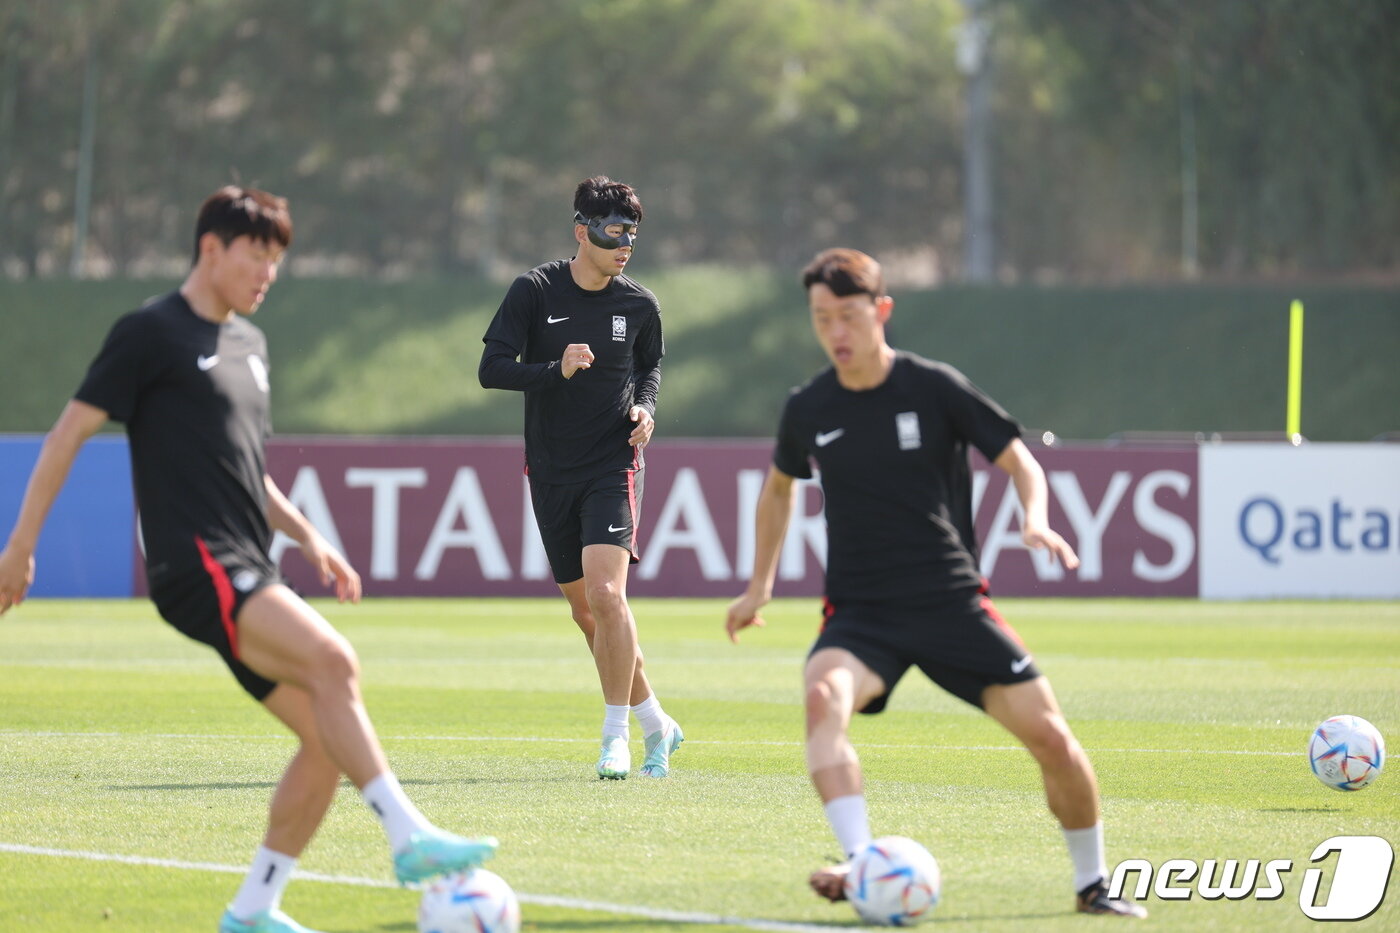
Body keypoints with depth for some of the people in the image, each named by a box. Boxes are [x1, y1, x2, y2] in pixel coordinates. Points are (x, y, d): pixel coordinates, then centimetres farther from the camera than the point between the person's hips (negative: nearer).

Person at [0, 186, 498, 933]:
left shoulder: (248, 343, 21)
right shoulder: (150, 334, -3)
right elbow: (69, 434, -3)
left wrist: (306, 537, 21)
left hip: (248, 576, 9)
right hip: (196, 565, -9)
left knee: (328, 737, -1)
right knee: (331, 660, -29)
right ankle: (410, 838, -35)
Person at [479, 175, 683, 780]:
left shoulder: (639, 305, 1)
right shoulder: (535, 291, -5)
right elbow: (492, 368, -9)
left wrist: (646, 408, 0)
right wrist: (557, 370, -23)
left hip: (613, 465, -2)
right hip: (551, 473, 2)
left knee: (605, 593, -20)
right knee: (585, 611, 8)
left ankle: (617, 732, -11)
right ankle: (656, 724, 23)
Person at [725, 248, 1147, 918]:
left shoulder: (935, 387, -5)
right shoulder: (808, 409, 3)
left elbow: (1018, 460, 1)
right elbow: (779, 486, 24)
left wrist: (1036, 520, -19)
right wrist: (759, 587, 25)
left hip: (952, 601, -1)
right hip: (859, 612, 1)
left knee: (1051, 737, -8)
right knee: (825, 696, -33)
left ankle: (1092, 883, 16)